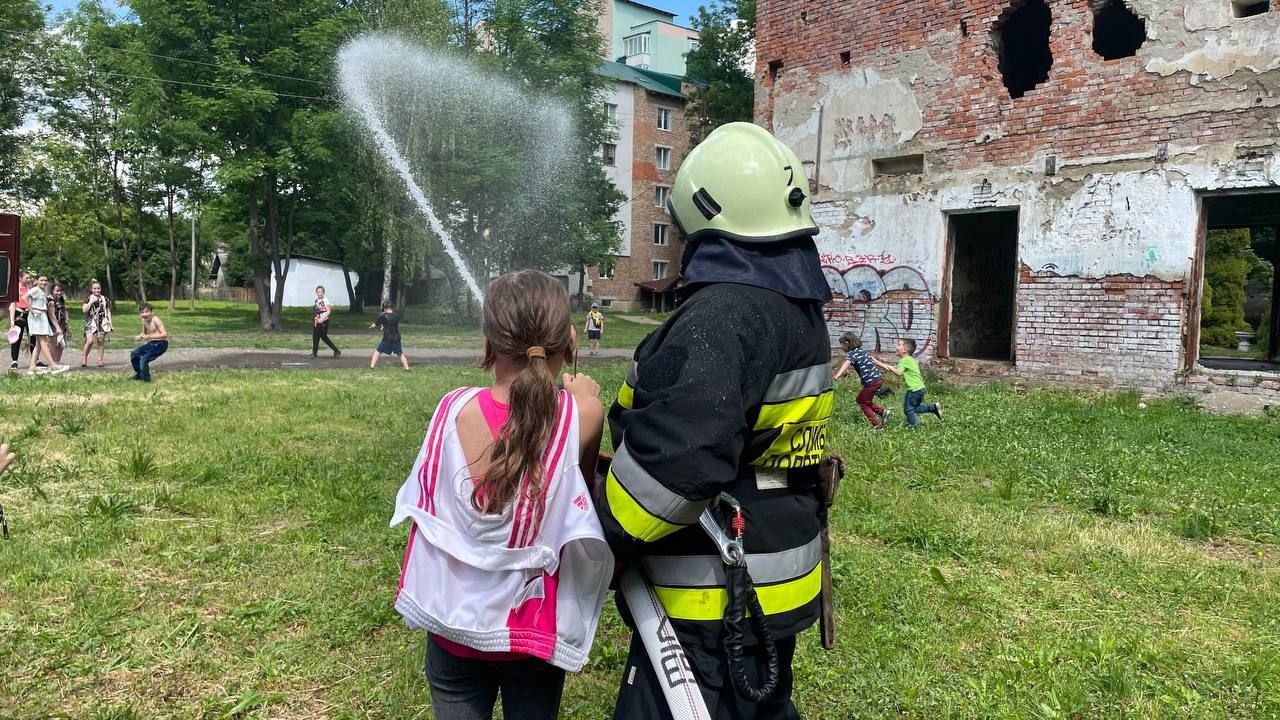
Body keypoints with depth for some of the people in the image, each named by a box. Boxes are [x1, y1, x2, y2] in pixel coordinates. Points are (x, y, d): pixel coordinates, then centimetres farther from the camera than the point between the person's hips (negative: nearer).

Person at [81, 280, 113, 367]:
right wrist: (91, 301, -16)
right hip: (91, 322, -2)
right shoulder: (88, 299, 4)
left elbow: (108, 312, 11)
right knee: (90, 340, -14)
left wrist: (110, 324, 8)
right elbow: (84, 310, -9)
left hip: (103, 322, 2)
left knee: (101, 341, 4)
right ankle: (84, 357, 5)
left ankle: (100, 359, 12)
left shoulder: (105, 299, 8)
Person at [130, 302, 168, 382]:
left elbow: (164, 334, -27)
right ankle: (140, 374, 26)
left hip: (161, 344, -9)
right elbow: (144, 333, 18)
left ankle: (146, 379, -2)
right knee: (134, 354, 10)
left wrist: (149, 337, -30)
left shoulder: (155, 320, -20)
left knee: (144, 359, -19)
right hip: (151, 343, 9)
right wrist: (139, 337, -4)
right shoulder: (144, 321, 3)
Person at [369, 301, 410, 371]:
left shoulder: (383, 316, -9)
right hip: (396, 338, 3)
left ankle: (372, 367, -2)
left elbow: (374, 325, 1)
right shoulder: (396, 315, 1)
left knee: (377, 351, 8)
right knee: (400, 354, 15)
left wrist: (371, 327, 23)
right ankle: (407, 368, 9)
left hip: (387, 339, -3)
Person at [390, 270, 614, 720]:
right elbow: (580, 493, -4)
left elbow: (422, 504, -1)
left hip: (454, 621, 1)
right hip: (534, 628, 0)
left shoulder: (454, 408, -16)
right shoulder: (582, 414, -19)